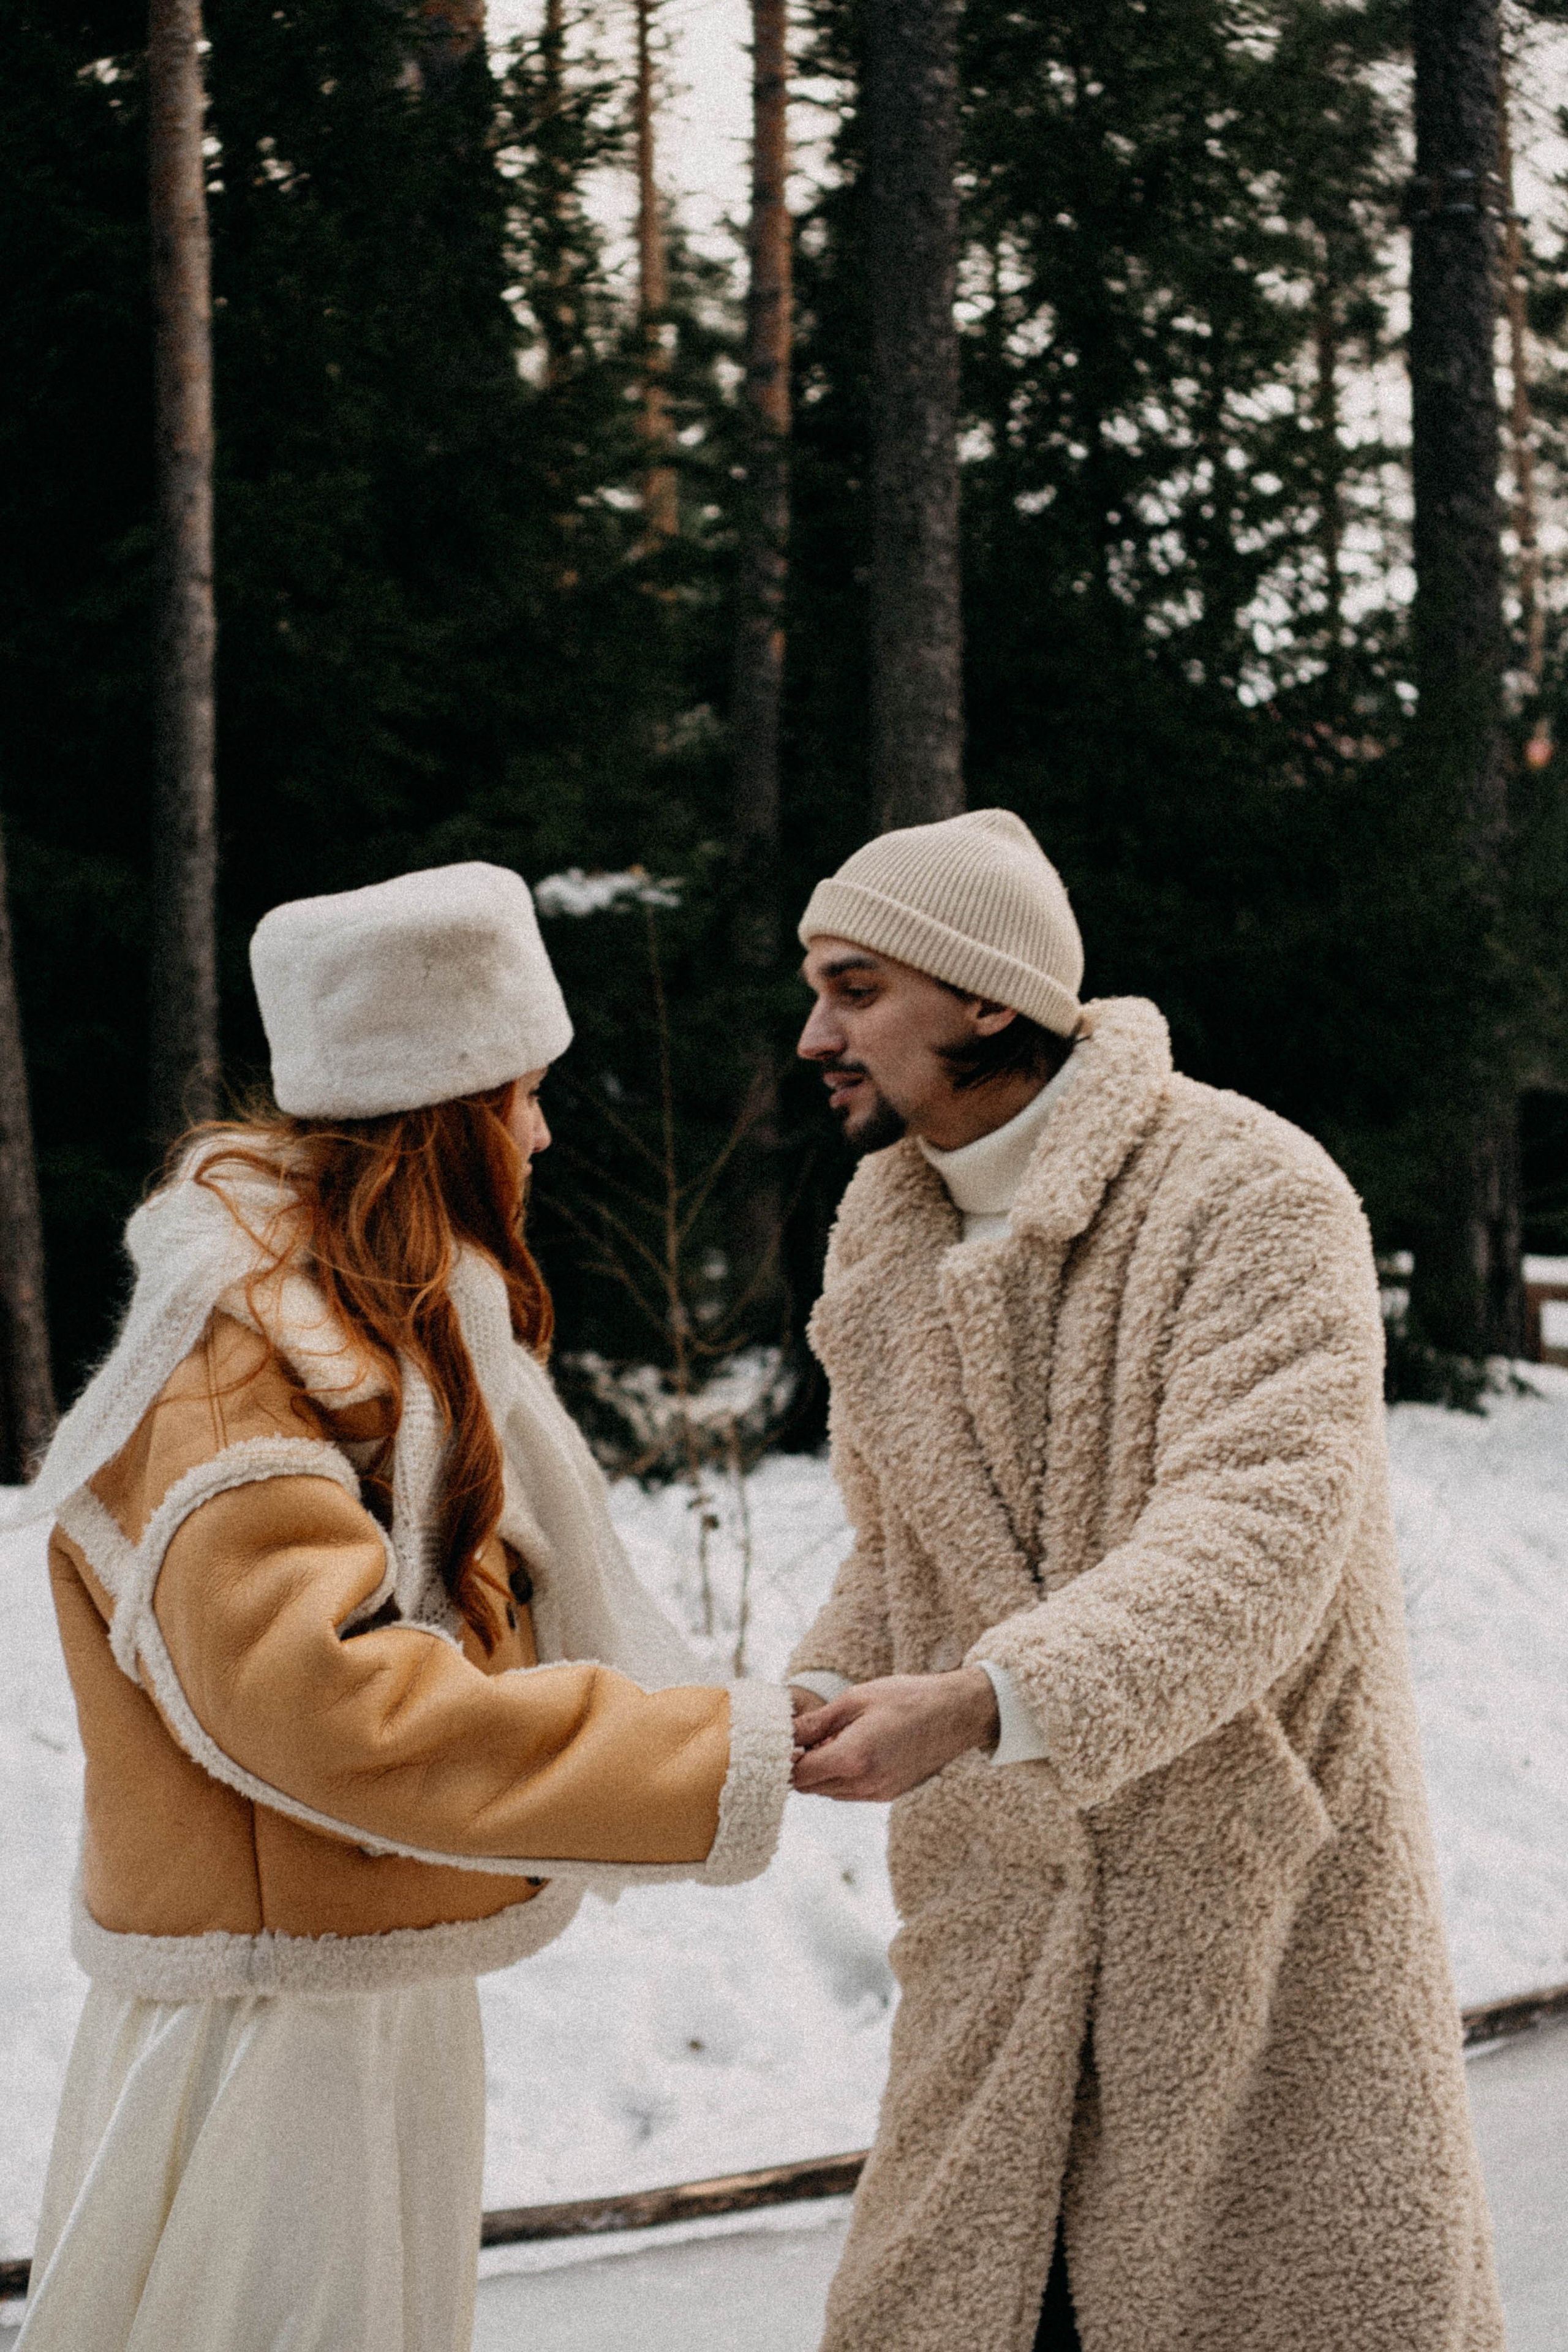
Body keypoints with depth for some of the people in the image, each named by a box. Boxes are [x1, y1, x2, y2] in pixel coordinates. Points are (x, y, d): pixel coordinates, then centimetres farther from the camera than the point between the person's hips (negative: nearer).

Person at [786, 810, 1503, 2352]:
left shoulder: (1254, 1195, -16)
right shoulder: (879, 1237, 8)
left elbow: (1257, 1542, -27)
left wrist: (982, 1705, -38)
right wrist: (816, 1705, -6)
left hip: (1252, 1892, -6)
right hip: (997, 1905, 6)